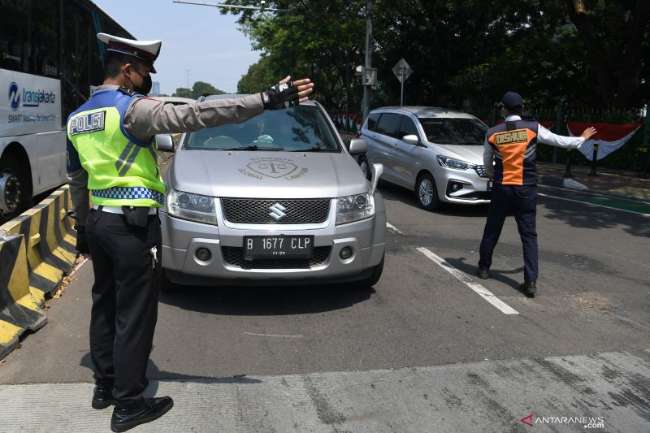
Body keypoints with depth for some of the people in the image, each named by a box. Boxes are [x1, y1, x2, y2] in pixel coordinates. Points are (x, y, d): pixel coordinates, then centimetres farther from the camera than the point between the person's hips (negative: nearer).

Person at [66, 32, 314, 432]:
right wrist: (266, 100, -32)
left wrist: (83, 226, 29)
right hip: (132, 227, -9)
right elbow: (194, 115, -29)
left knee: (105, 305, 18)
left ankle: (105, 385, 32)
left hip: (98, 222, 9)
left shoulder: (77, 118, 12)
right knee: (134, 314, 1)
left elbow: (77, 179, 19)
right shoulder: (133, 108, -15)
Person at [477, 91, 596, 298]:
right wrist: (583, 138, 23)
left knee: (492, 230, 16)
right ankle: (531, 281, -2)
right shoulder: (533, 128, -5)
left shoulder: (492, 133, -1)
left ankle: (484, 268, 28)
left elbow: (487, 164, 11)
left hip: (501, 189, 1)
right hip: (526, 190, -1)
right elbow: (561, 141, 4)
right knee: (529, 235, 3)